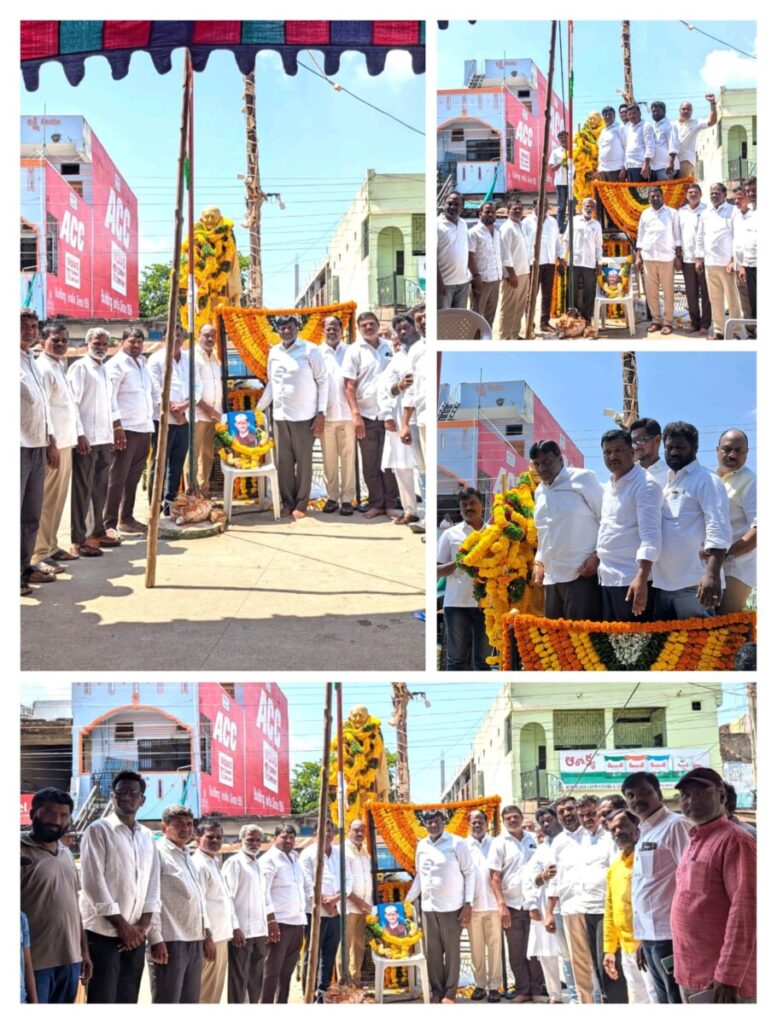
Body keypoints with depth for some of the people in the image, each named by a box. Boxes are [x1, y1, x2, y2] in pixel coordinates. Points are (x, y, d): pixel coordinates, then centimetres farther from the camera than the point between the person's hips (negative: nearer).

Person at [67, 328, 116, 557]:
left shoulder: (105, 370, 17)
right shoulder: (79, 368, -7)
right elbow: (72, 403, -13)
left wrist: (115, 429, 16)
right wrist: (79, 435, -18)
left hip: (104, 438, 8)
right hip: (86, 439, -8)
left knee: (100, 488, 13)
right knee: (82, 490, -5)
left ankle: (96, 532, 22)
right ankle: (78, 541, -3)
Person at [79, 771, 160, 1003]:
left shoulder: (147, 836, 14)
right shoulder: (98, 830, -5)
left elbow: (153, 884, 12)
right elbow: (93, 882, -11)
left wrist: (143, 926, -2)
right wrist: (121, 925, -12)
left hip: (135, 934, 6)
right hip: (103, 933, -6)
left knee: (128, 1000, 9)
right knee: (102, 1000, -7)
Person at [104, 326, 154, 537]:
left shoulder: (141, 364, 18)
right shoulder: (116, 365, -7)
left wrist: (151, 425, 16)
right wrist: (117, 427, -23)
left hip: (144, 429, 8)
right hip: (126, 429, -8)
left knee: (133, 478, 12)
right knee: (117, 479, -8)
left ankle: (126, 519, 21)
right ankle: (108, 525, -8)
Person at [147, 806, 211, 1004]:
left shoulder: (188, 857, 20)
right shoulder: (158, 853, -7)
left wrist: (206, 934, 19)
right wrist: (156, 939, -19)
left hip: (194, 941, 9)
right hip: (169, 942, -9)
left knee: (190, 1001, 11)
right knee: (167, 1002, -7)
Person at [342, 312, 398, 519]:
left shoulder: (389, 348, 9)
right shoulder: (355, 351, 1)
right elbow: (349, 386, -2)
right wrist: (355, 414, -11)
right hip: (366, 415, -2)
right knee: (370, 463, 3)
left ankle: (390, 503, 9)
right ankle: (376, 503, 11)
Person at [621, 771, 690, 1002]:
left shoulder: (674, 825, -9)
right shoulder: (644, 834, 18)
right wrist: (642, 939, 17)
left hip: (669, 933, -9)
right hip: (650, 934, 9)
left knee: (678, 999, -5)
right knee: (664, 999, 13)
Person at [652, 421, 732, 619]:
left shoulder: (707, 481, -4)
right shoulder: (665, 484, 19)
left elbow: (718, 531, -15)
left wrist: (712, 575, -26)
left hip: (694, 584, -8)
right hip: (663, 583, 8)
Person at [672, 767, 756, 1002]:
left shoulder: (734, 841, -11)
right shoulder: (695, 842, 16)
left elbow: (745, 911, -18)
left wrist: (729, 978, -21)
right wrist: (683, 968, 17)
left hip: (719, 983, -9)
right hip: (690, 978, 9)